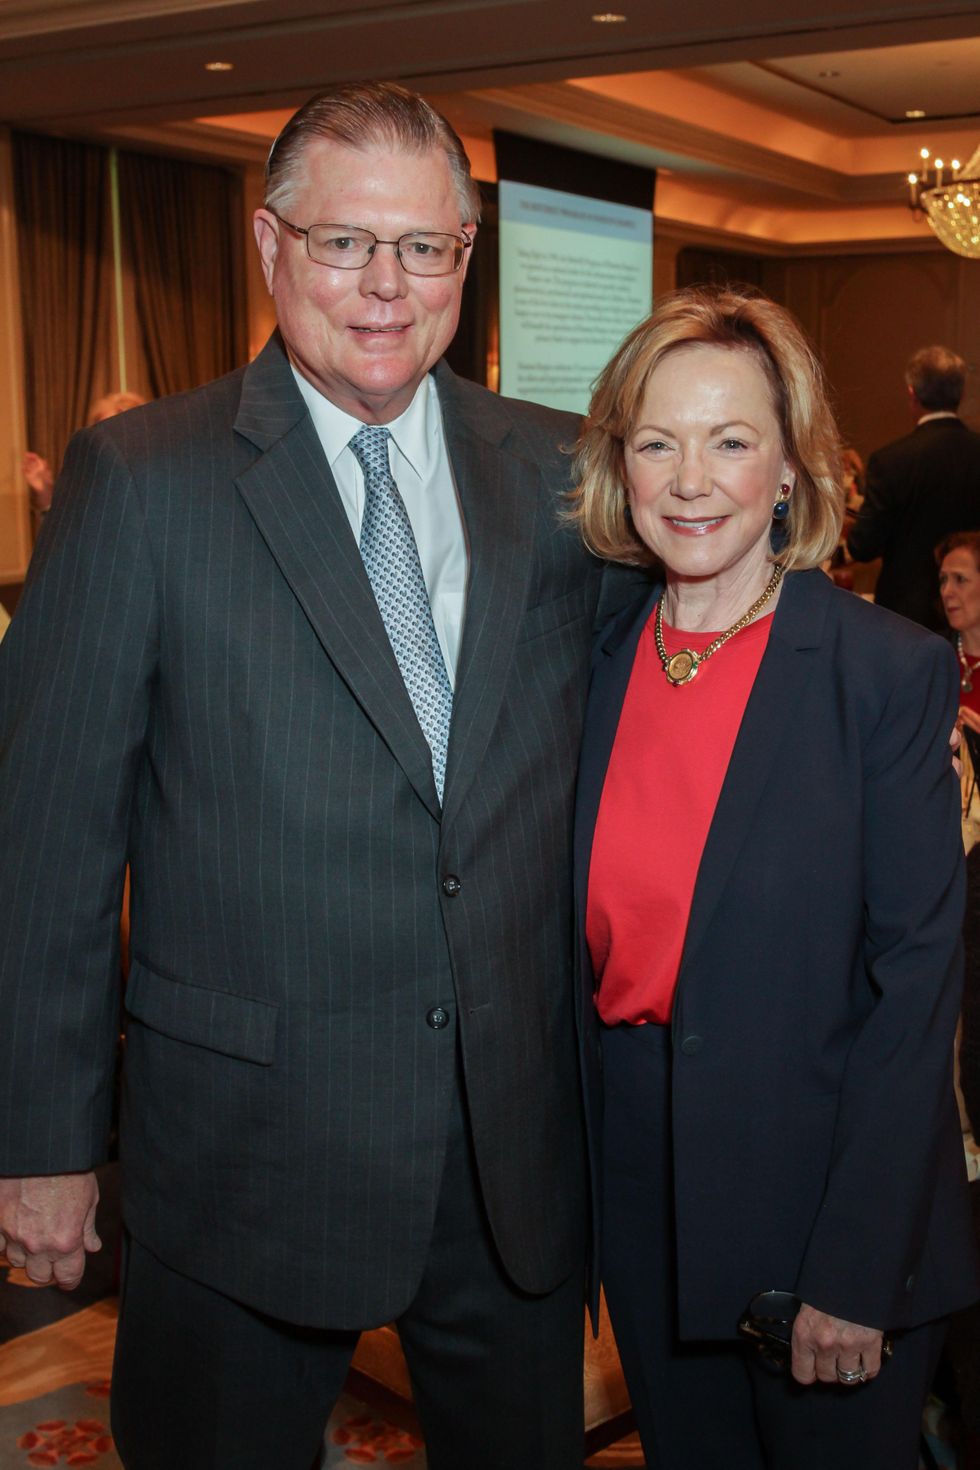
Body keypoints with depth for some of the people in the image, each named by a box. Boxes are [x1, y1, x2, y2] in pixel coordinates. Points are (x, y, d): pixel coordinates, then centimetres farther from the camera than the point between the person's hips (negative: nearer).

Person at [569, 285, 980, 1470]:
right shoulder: (600, 663, 1)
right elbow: (597, 941, 7)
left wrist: (858, 1274, -15)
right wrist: (575, 1185, 4)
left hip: (817, 1192, -4)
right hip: (640, 1193, 4)